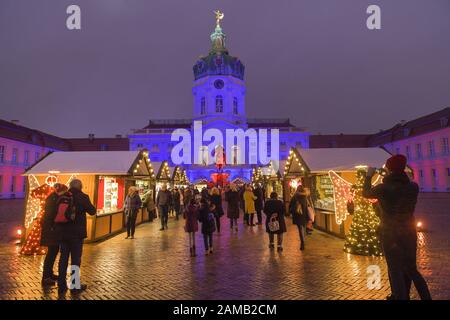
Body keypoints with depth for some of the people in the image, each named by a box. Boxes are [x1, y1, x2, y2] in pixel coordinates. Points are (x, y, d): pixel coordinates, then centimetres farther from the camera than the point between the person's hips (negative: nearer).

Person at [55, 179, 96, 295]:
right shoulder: (83, 197, -11)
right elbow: (92, 211, -3)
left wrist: (57, 228, 19)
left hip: (63, 232, 4)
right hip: (76, 232, -4)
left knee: (63, 258, 12)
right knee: (76, 259, 5)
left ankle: (61, 285, 18)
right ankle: (75, 286, 14)